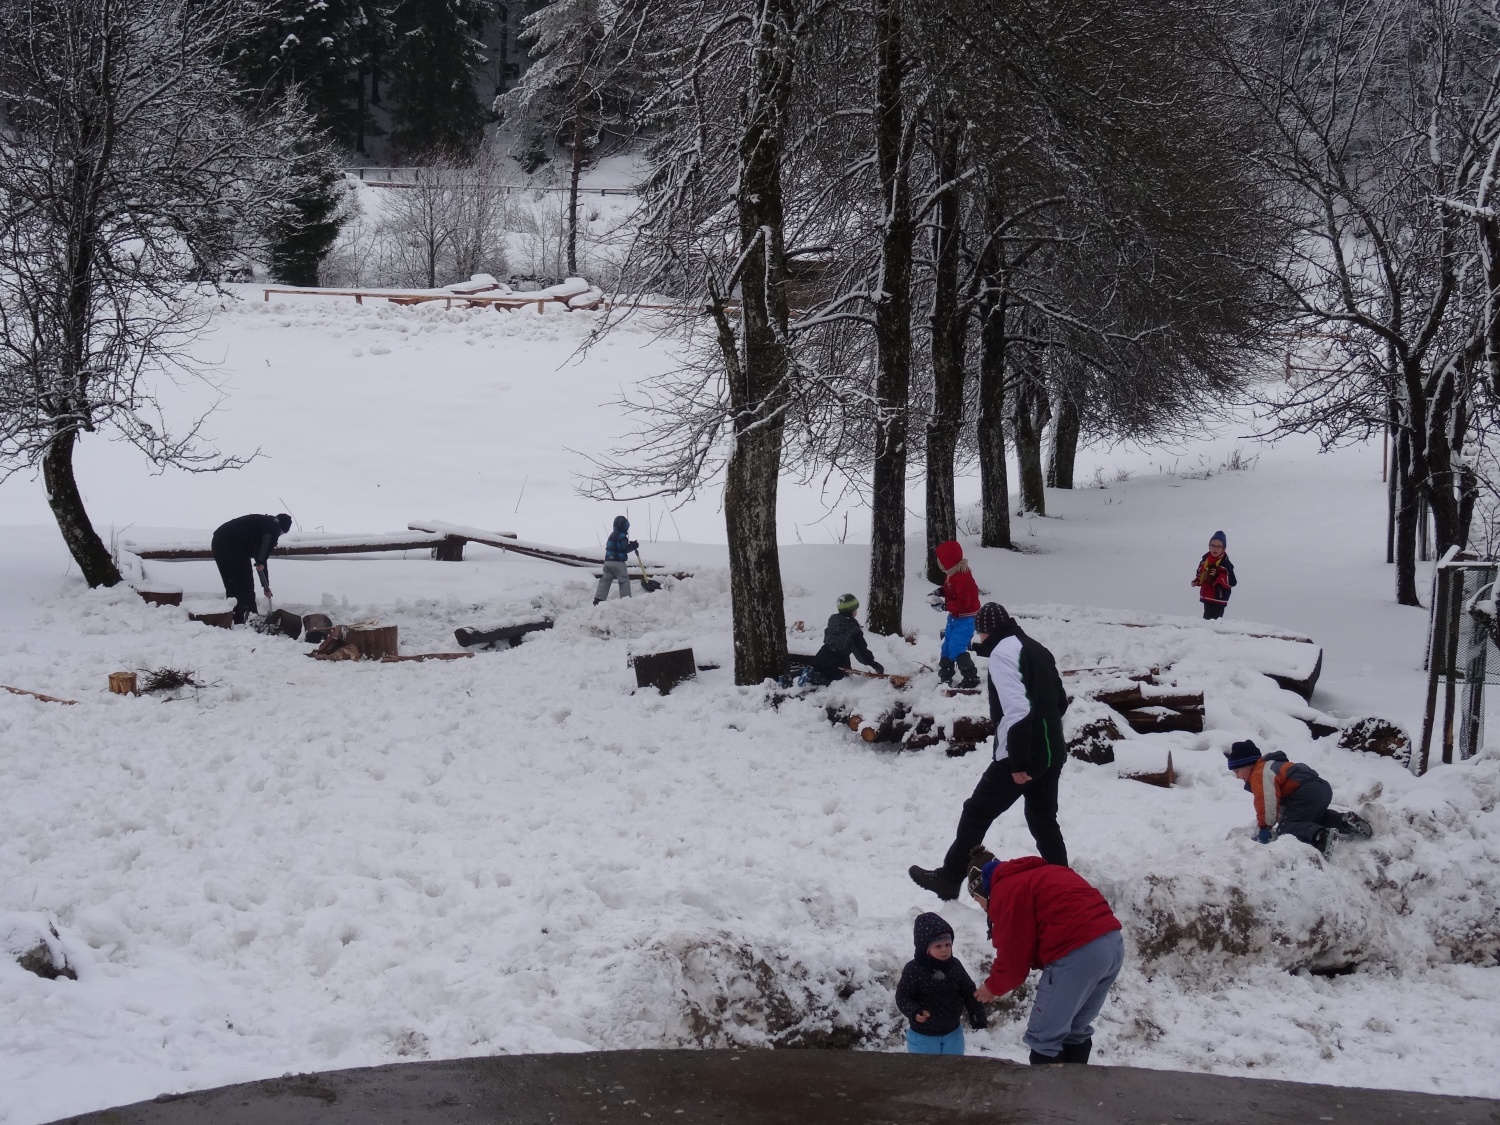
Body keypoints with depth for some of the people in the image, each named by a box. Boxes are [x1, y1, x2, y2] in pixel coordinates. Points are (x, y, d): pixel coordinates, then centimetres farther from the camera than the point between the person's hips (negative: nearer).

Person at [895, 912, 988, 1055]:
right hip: (923, 1035, -4)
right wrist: (914, 1012, -37)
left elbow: (969, 992, 4)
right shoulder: (913, 969, -19)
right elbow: (903, 996, -18)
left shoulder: (955, 966, -6)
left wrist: (977, 1017, 5)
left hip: (952, 1033, 4)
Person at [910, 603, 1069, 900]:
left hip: (1023, 756, -8)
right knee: (1044, 822, 17)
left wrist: (1018, 762, -21)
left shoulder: (1003, 652, -13)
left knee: (976, 814, 5)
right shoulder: (1037, 650, 15)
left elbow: (1017, 710, -23)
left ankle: (949, 879, 13)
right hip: (1052, 753, 8)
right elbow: (1060, 701, 20)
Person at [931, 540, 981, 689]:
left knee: (957, 649, -16)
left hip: (965, 619, -10)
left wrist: (944, 605, -28)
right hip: (954, 617, 10)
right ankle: (945, 677, 27)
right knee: (947, 648, 15)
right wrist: (941, 591, 3)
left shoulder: (962, 577, -27)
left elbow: (963, 602, -30)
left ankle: (971, 677, -7)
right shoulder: (952, 575, 5)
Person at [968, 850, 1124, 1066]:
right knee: (1076, 1031, 22)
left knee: (1044, 1037, 2)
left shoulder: (1005, 891, 2)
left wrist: (994, 986, 18)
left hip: (1077, 952, -9)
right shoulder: (1036, 876, 29)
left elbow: (1014, 952, 1)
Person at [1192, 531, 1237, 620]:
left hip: (1219, 600, -7)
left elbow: (1232, 582, -19)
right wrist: (1197, 581, 1)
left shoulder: (1226, 564, -14)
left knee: (1210, 620, -12)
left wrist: (1219, 576, -29)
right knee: (1206, 620, 17)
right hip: (1206, 598, 7)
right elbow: (1200, 575, 22)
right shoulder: (1204, 561, 6)